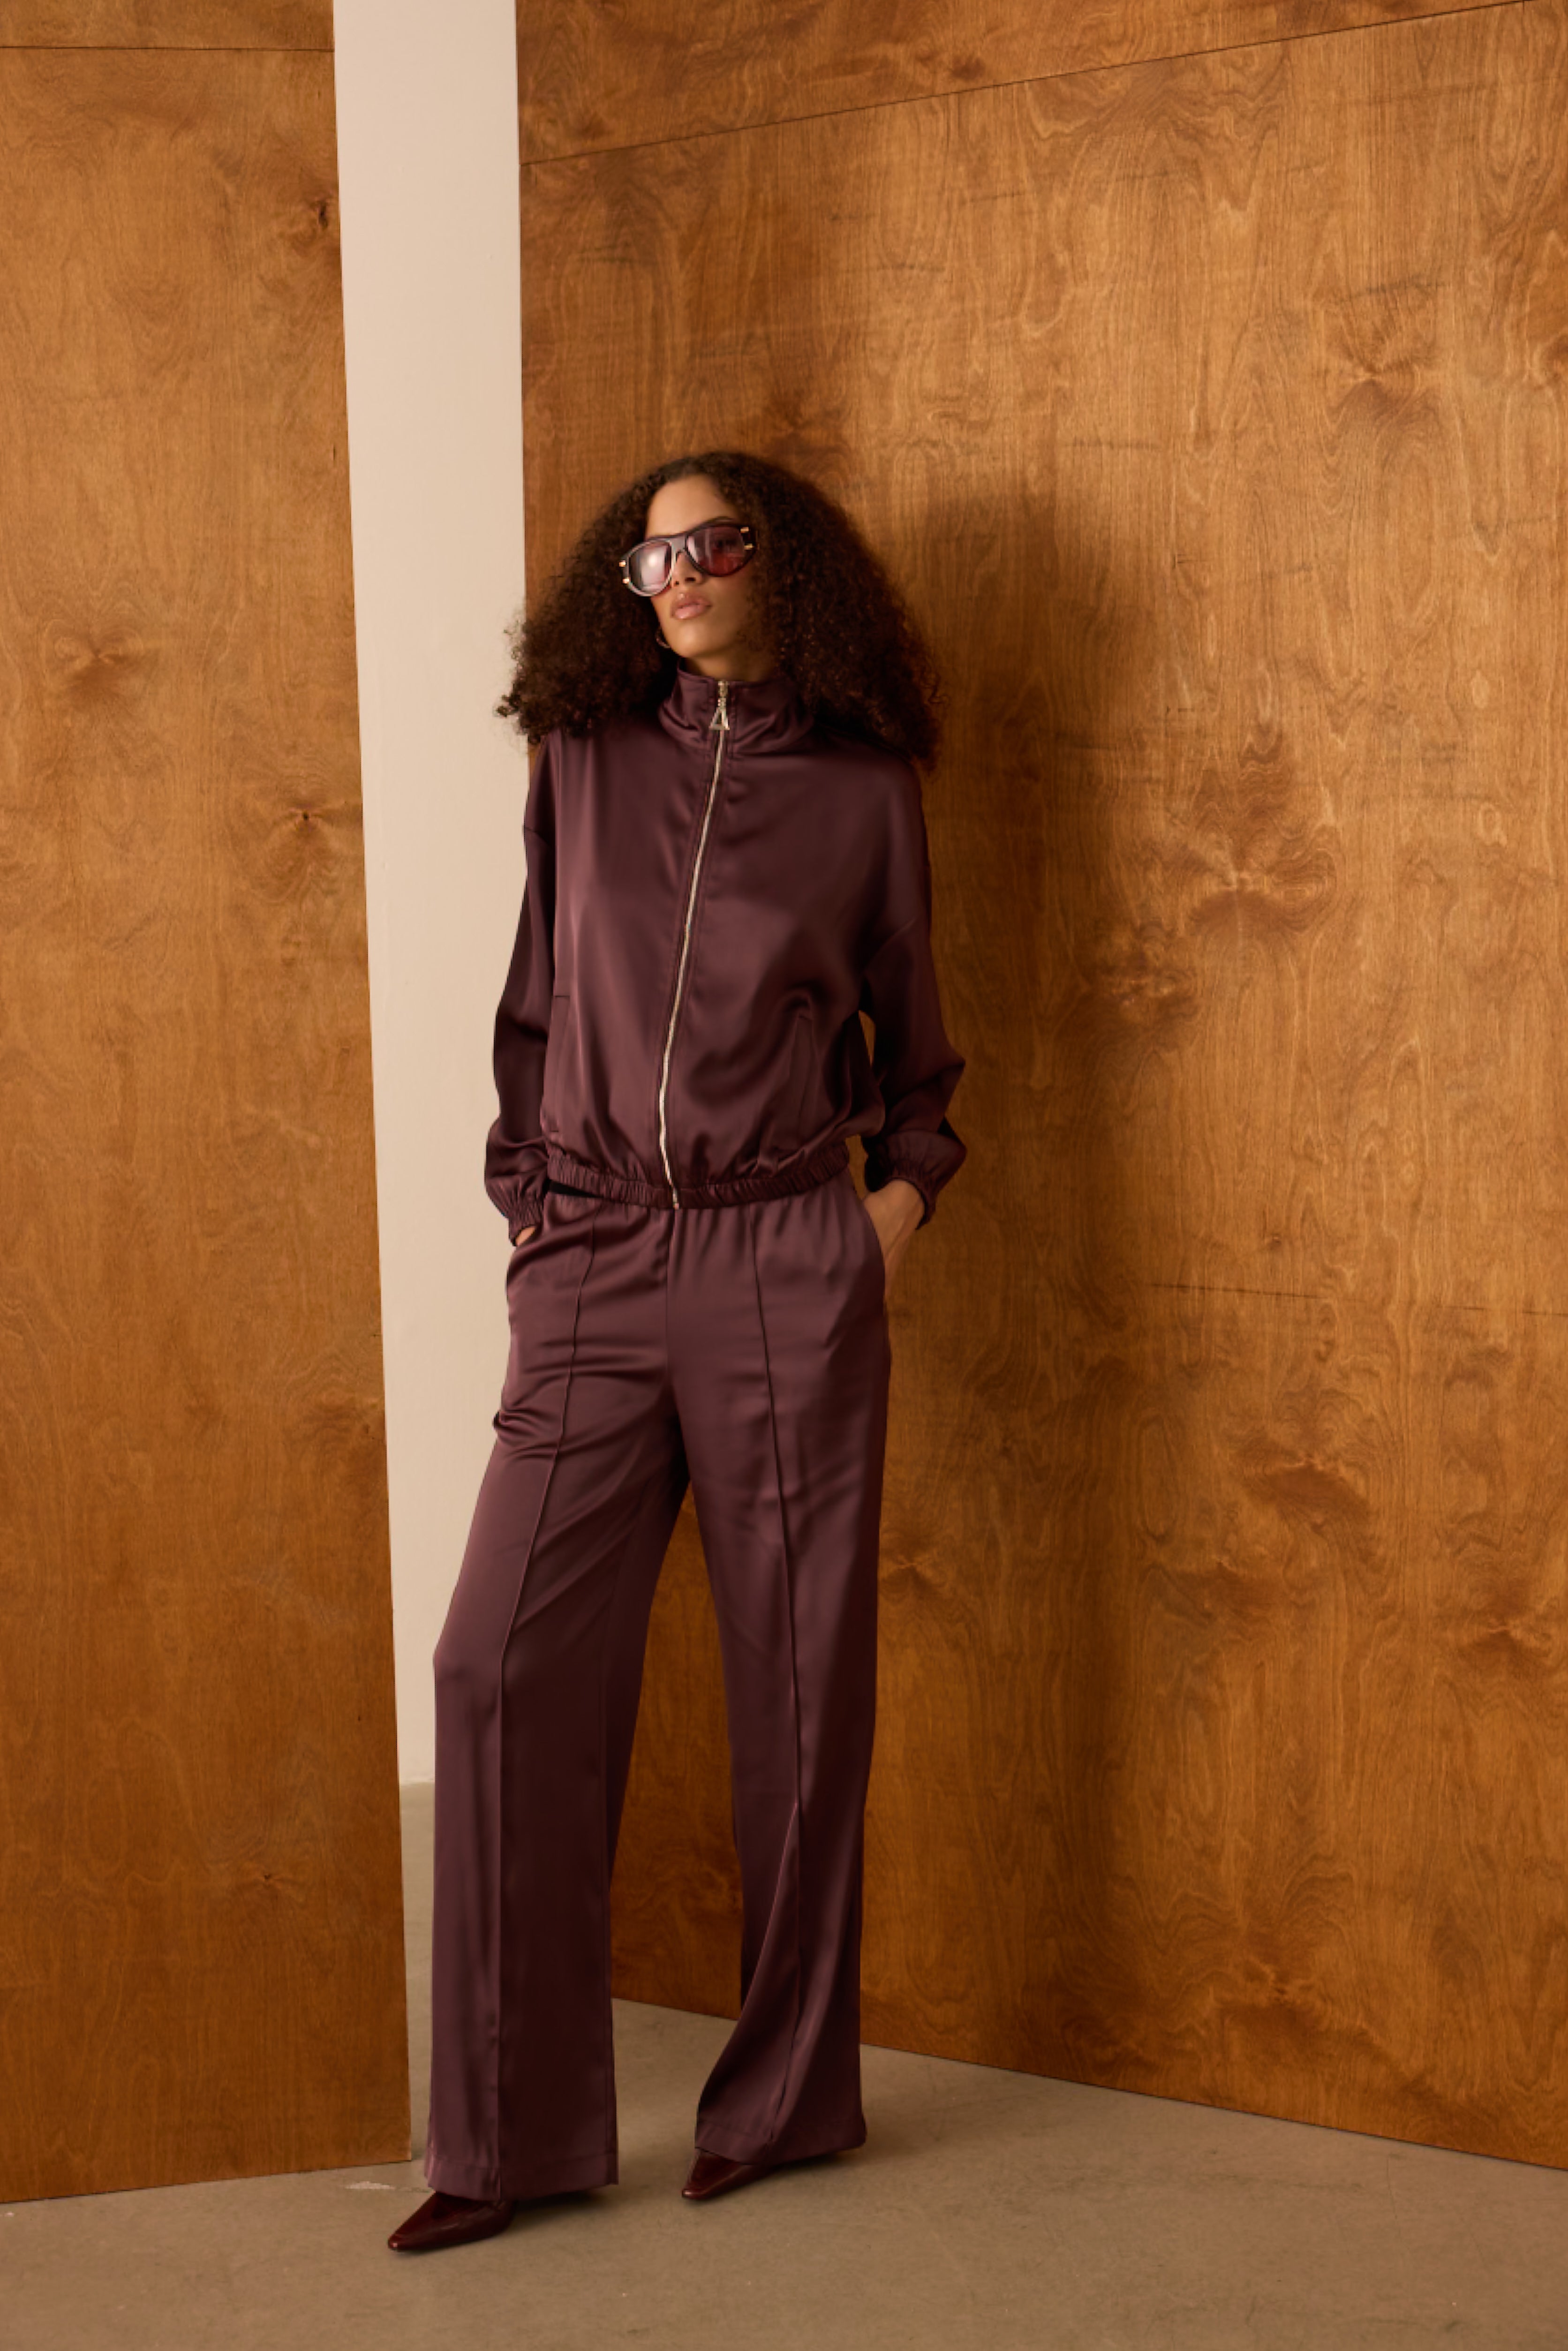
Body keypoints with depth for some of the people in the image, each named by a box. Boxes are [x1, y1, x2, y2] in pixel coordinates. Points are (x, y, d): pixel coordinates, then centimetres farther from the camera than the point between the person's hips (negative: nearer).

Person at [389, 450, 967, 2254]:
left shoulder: (860, 790, 7)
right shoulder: (584, 763, 10)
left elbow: (909, 1039, 16)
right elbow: (532, 1005, 16)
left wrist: (901, 1201, 2)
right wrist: (526, 1197, 8)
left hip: (787, 1265, -1)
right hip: (593, 1271, 2)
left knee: (798, 1677, 3)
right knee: (506, 1665, -6)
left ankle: (785, 2096, 19)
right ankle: (516, 2133, 6)